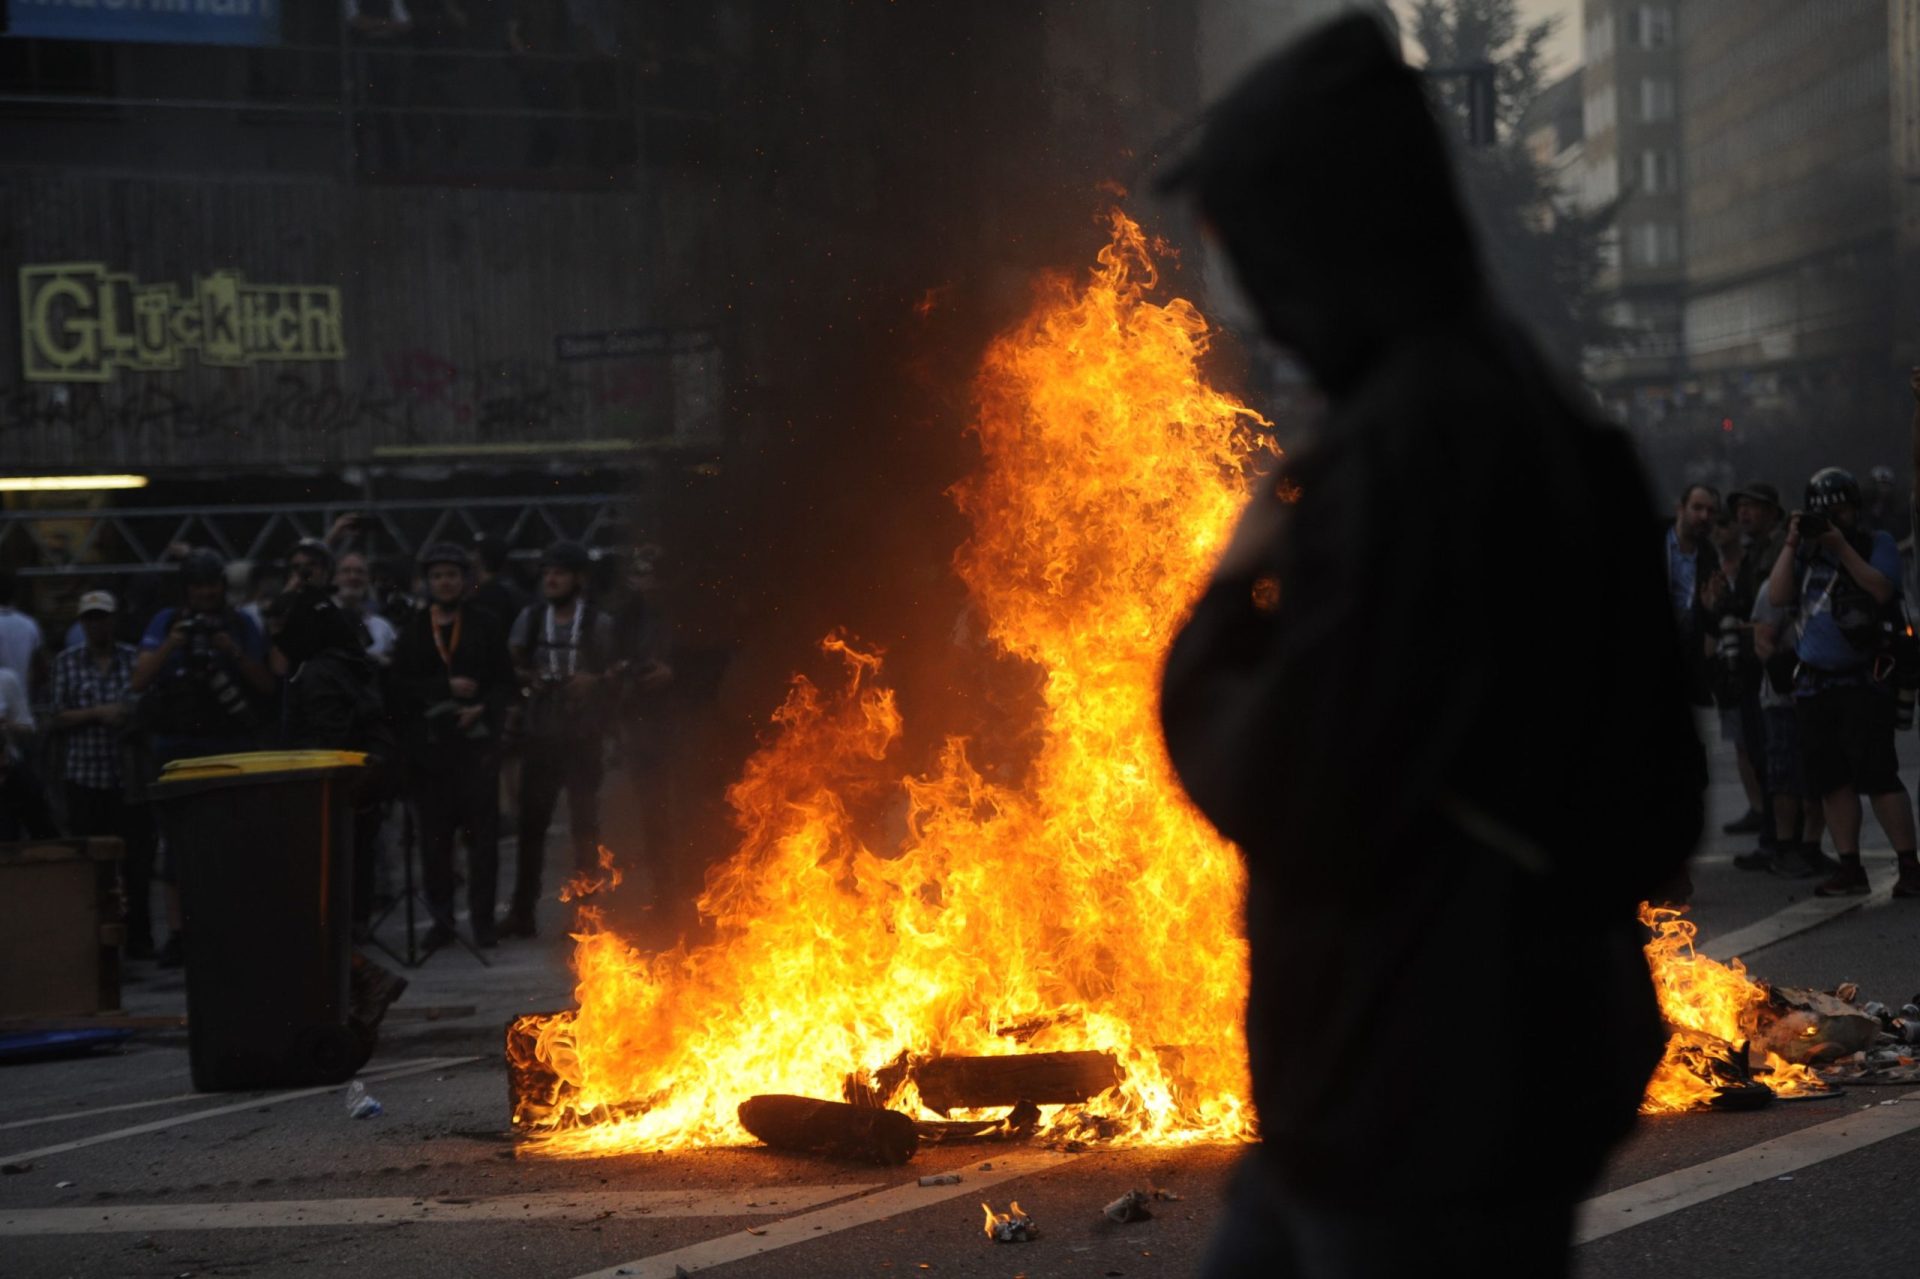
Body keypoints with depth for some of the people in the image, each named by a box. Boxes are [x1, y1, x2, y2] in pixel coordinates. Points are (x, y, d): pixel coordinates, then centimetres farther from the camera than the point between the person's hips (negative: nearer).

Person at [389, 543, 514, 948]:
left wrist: (483, 708, -12)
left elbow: (505, 681, 5)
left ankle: (482, 918, 2)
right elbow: (400, 686, 1)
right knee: (434, 837, 3)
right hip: (428, 745, 1)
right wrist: (446, 687, -10)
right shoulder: (413, 632, 10)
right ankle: (441, 918, 11)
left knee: (483, 832, -2)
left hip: (477, 742, -1)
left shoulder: (485, 626, 8)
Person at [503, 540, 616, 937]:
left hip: (584, 736, -2)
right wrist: (525, 676, -15)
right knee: (531, 822, 2)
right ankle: (522, 911, 7)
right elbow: (513, 665, 5)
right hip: (540, 735, 2)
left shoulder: (600, 625, 0)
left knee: (584, 824, 4)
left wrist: (595, 681, -18)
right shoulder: (530, 618, 8)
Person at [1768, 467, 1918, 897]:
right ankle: (1850, 869, 11)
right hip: (1814, 683, 5)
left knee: (1877, 774, -12)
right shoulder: (1806, 552, 13)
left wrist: (1842, 547, -16)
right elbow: (1778, 596, 2)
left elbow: (1882, 590, -14)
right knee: (1832, 780, 5)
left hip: (1863, 681, -5)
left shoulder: (1877, 544, 3)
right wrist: (1792, 543, -5)